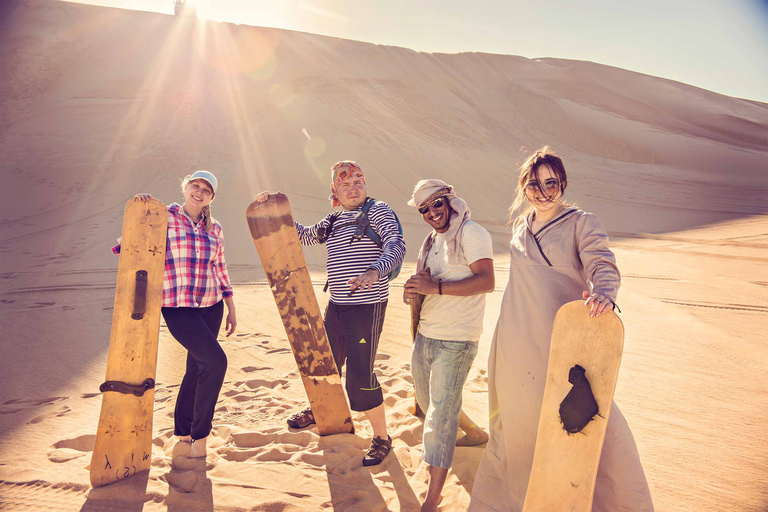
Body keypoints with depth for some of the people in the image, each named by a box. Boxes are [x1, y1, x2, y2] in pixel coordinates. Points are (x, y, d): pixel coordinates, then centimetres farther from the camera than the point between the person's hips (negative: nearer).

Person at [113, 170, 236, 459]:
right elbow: (125, 246, -3)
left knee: (198, 367, 13)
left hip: (211, 306, 6)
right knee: (216, 360, -18)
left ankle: (183, 430, 35)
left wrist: (231, 309, 15)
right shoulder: (164, 218, -2)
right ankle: (199, 435, -1)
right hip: (177, 307, -5)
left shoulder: (214, 229, 10)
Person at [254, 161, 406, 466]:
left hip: (367, 306, -7)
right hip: (337, 305, 7)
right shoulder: (333, 221, 13)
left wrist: (375, 270, -41)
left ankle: (382, 438, 15)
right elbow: (305, 236, 22)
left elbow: (396, 245, -21)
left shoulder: (377, 210, -8)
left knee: (360, 376, -6)